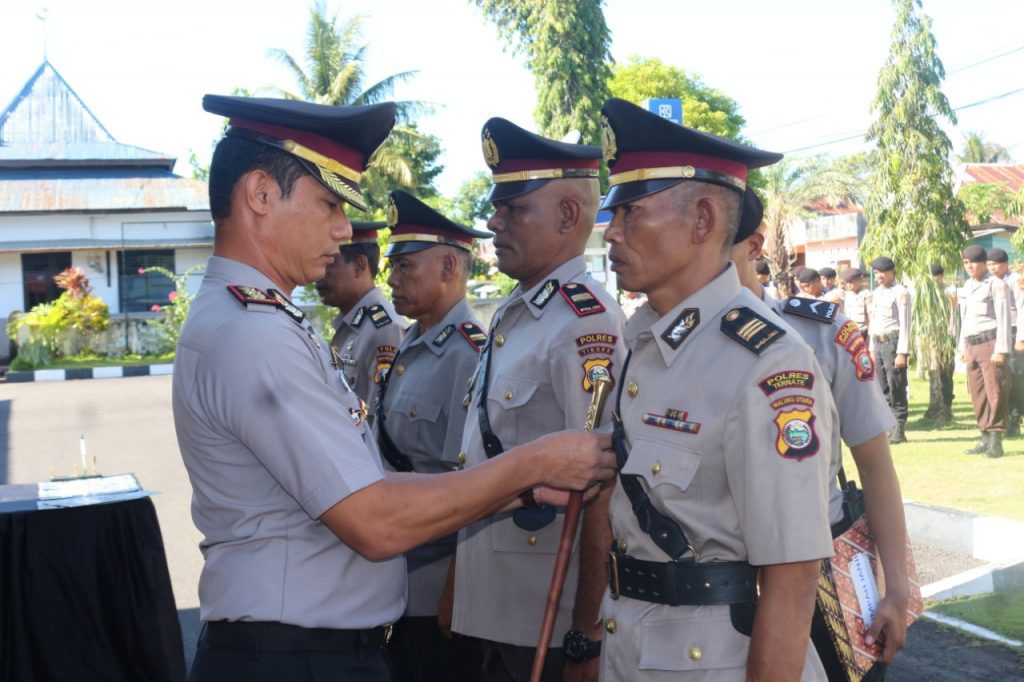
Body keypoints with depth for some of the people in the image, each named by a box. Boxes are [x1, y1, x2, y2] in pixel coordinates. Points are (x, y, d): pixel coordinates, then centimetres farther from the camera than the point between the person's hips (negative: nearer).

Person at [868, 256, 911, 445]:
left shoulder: (901, 293, -7)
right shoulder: (876, 293, 16)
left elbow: (905, 324, -12)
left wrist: (902, 353, -17)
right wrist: (871, 349, 17)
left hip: (893, 341, -8)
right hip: (878, 343, 8)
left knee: (896, 388, -6)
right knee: (883, 389, 10)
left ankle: (899, 430, -1)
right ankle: (889, 428, 17)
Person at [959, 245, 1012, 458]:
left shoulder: (996, 284, -7)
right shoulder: (968, 285, 16)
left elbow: (1004, 318, -11)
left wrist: (1001, 350, -16)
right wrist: (962, 346, 18)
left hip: (991, 342, -7)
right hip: (972, 345, 7)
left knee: (995, 392, -6)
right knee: (977, 393, 7)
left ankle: (996, 441, -3)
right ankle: (986, 439, 14)